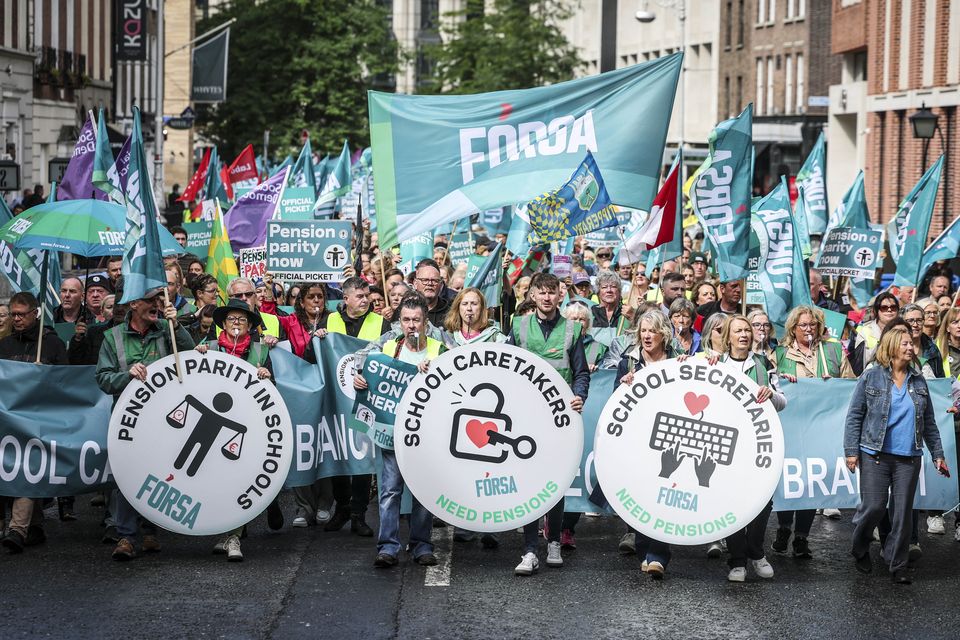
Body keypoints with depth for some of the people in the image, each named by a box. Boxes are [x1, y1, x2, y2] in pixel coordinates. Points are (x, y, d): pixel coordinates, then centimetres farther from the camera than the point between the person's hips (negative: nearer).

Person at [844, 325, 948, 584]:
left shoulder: (918, 381, 11)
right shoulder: (871, 377, -1)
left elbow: (929, 422, 16)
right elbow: (854, 416, -1)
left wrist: (937, 454, 13)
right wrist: (851, 451, -7)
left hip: (908, 458, 4)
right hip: (876, 455, -4)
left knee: (903, 512, 3)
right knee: (873, 507, -6)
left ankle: (897, 565, 13)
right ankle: (860, 550, 21)